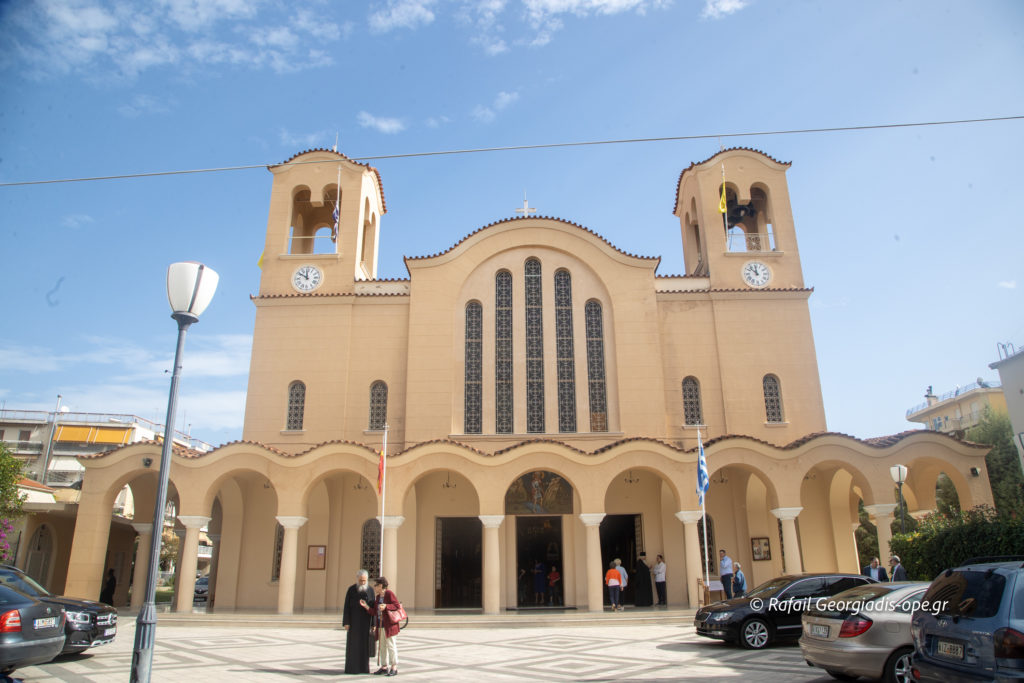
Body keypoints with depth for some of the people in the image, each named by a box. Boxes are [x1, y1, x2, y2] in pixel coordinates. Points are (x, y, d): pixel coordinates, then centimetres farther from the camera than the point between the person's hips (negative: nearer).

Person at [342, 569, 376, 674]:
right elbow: (346, 607, -6)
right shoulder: (351, 589, -5)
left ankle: (363, 667, 11)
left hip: (366, 621, 2)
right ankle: (351, 667, 7)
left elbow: (373, 607, 3)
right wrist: (346, 623, -12)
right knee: (352, 643, -1)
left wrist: (373, 624, -1)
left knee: (364, 644, 3)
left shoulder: (370, 590, 1)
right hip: (354, 621, -2)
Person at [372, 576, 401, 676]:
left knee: (391, 645, -7)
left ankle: (394, 668, -1)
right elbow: (375, 612, 13)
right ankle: (384, 667, 15)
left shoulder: (389, 594, -9)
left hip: (390, 625, -8)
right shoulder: (378, 597, 14)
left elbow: (397, 605, -14)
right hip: (381, 626, 8)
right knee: (382, 646, 8)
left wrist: (386, 606, -25)